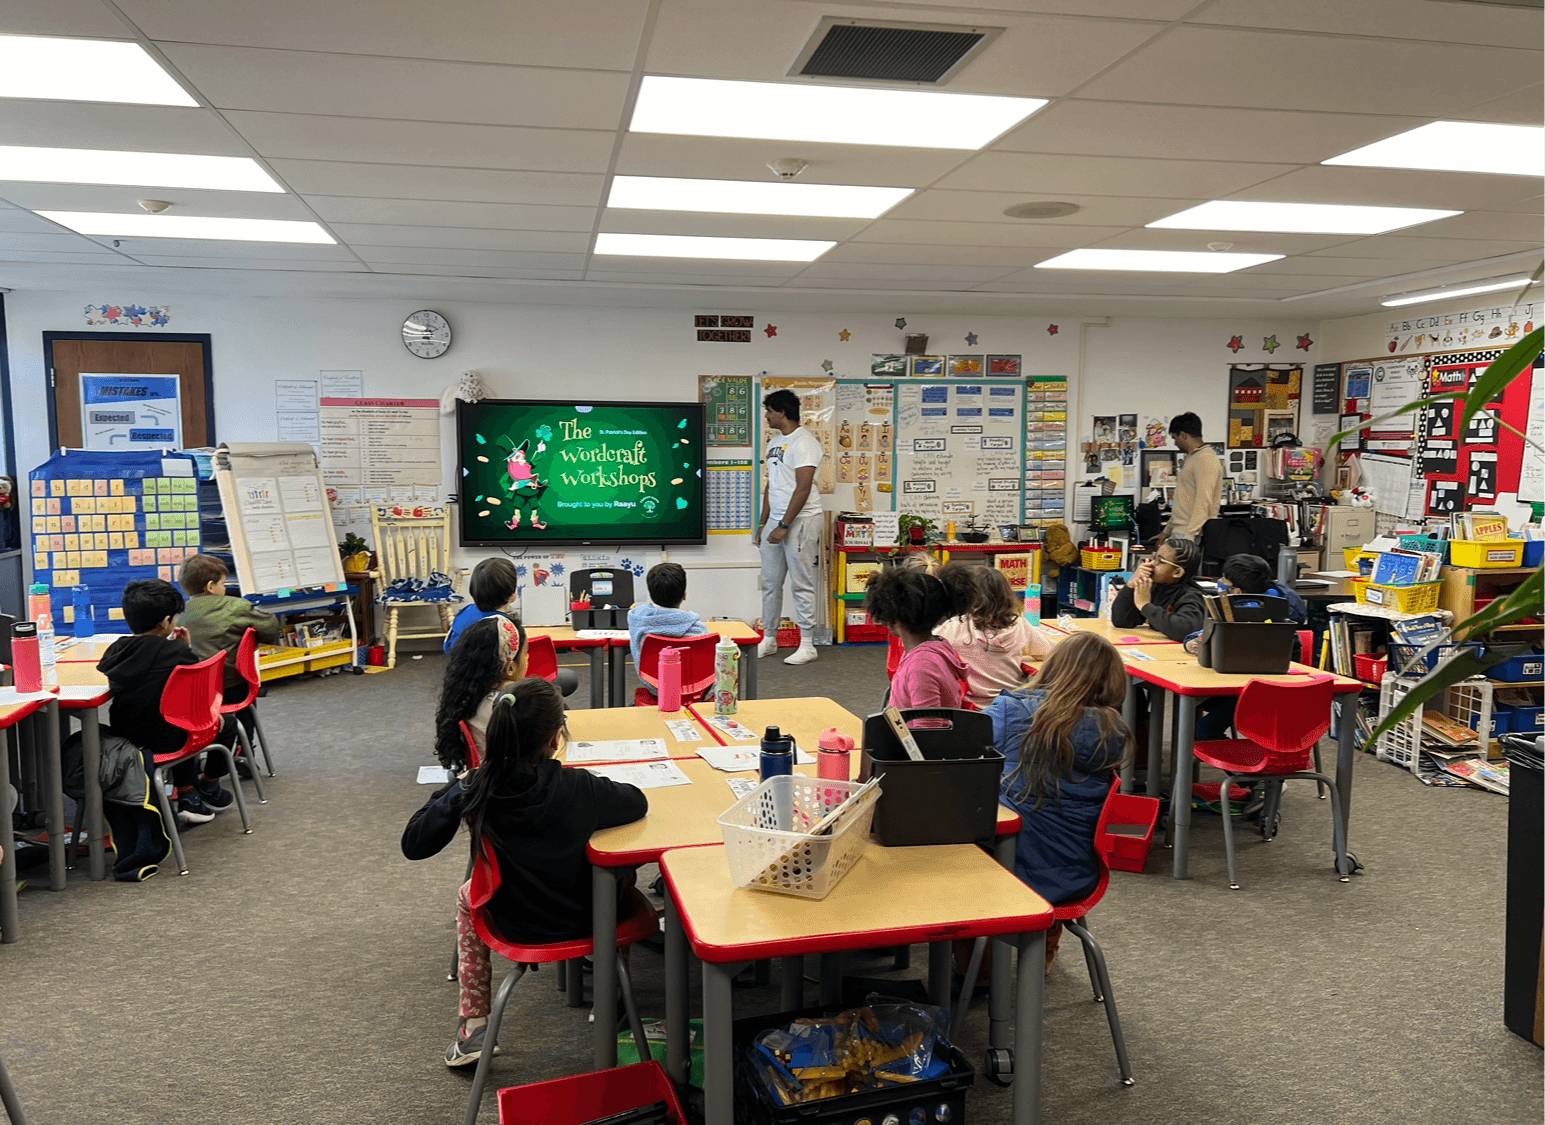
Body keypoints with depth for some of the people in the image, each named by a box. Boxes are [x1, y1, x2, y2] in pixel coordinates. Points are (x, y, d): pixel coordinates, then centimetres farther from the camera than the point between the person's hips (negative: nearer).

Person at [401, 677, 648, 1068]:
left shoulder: (475, 790, -20)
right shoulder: (578, 788, -25)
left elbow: (413, 844, -11)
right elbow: (638, 803, -7)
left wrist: (451, 792, 1)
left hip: (516, 923, 2)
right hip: (584, 918, -1)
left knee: (468, 895, 33)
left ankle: (474, 1025, 31)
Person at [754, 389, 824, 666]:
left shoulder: (803, 442, -12)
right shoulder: (775, 441, 16)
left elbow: (803, 489, -18)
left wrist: (784, 526, -19)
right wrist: (763, 523, 18)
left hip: (800, 520, -9)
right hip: (775, 520, 9)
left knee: (802, 584, -4)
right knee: (770, 583, 11)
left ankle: (807, 645, 3)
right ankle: (769, 639, 21)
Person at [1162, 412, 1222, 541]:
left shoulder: (1206, 459, -12)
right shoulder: (1192, 458, 20)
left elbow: (1203, 503, -20)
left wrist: (1189, 537, -23)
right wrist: (1167, 531, 25)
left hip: (1193, 535, -9)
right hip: (1179, 533, 9)